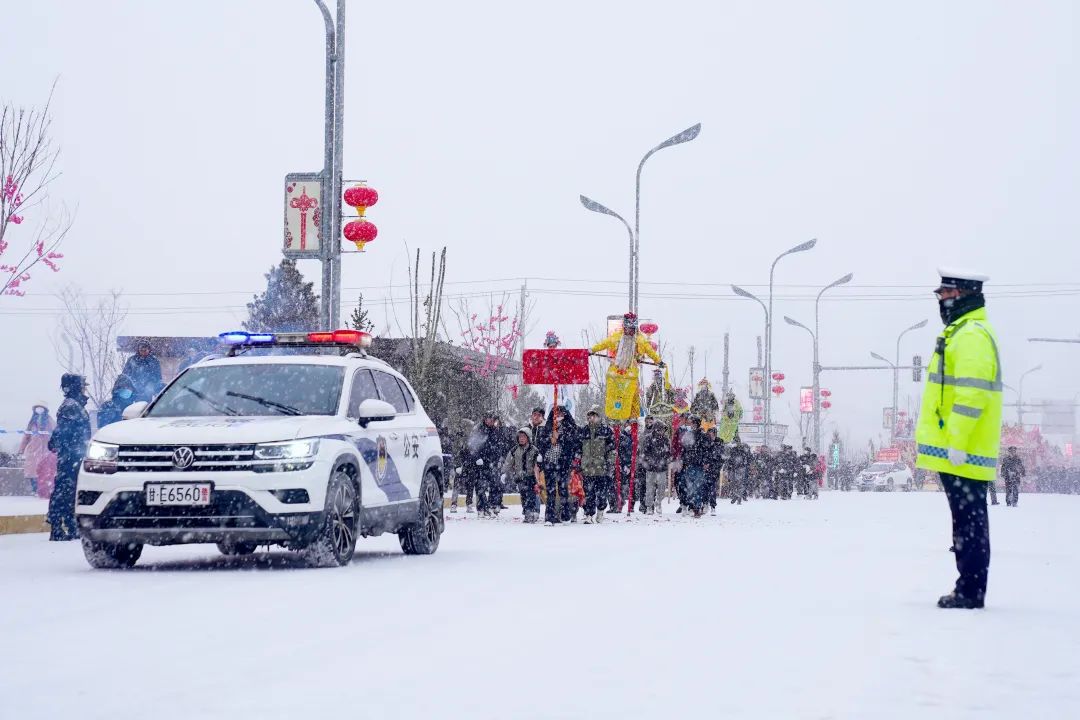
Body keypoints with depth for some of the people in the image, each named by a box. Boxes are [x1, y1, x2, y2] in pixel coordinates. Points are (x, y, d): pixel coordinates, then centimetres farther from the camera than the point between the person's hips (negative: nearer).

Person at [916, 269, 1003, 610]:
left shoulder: (972, 335, -14)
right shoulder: (960, 332, 20)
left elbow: (971, 395, -22)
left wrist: (957, 442, -23)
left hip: (962, 452, -11)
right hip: (955, 452, 11)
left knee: (969, 519, -8)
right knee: (967, 519, 12)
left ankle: (970, 591, -6)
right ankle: (969, 589, 17)